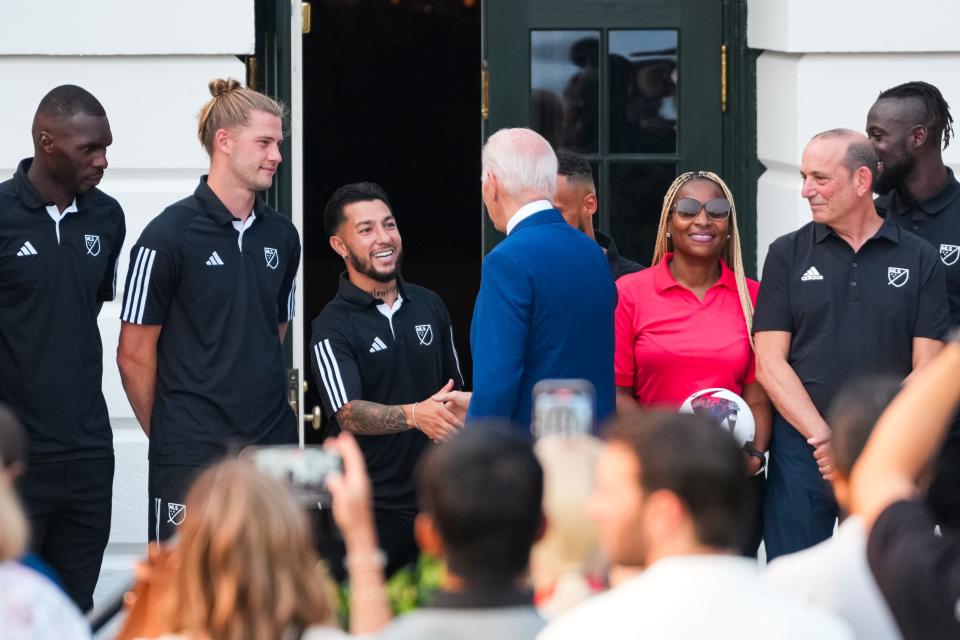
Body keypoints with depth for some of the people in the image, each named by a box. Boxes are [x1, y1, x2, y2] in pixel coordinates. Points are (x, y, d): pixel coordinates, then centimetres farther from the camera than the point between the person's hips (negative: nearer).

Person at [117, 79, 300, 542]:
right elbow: (134, 355, -3)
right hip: (192, 456, -5)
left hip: (273, 447, 5)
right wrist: (168, 436, 6)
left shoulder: (281, 236, 11)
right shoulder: (170, 235, -7)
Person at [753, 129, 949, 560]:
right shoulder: (788, 255, 7)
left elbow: (926, 372, 1)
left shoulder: (919, 261, 5)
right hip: (801, 450, 0)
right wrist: (822, 437, -12)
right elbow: (769, 363, 1)